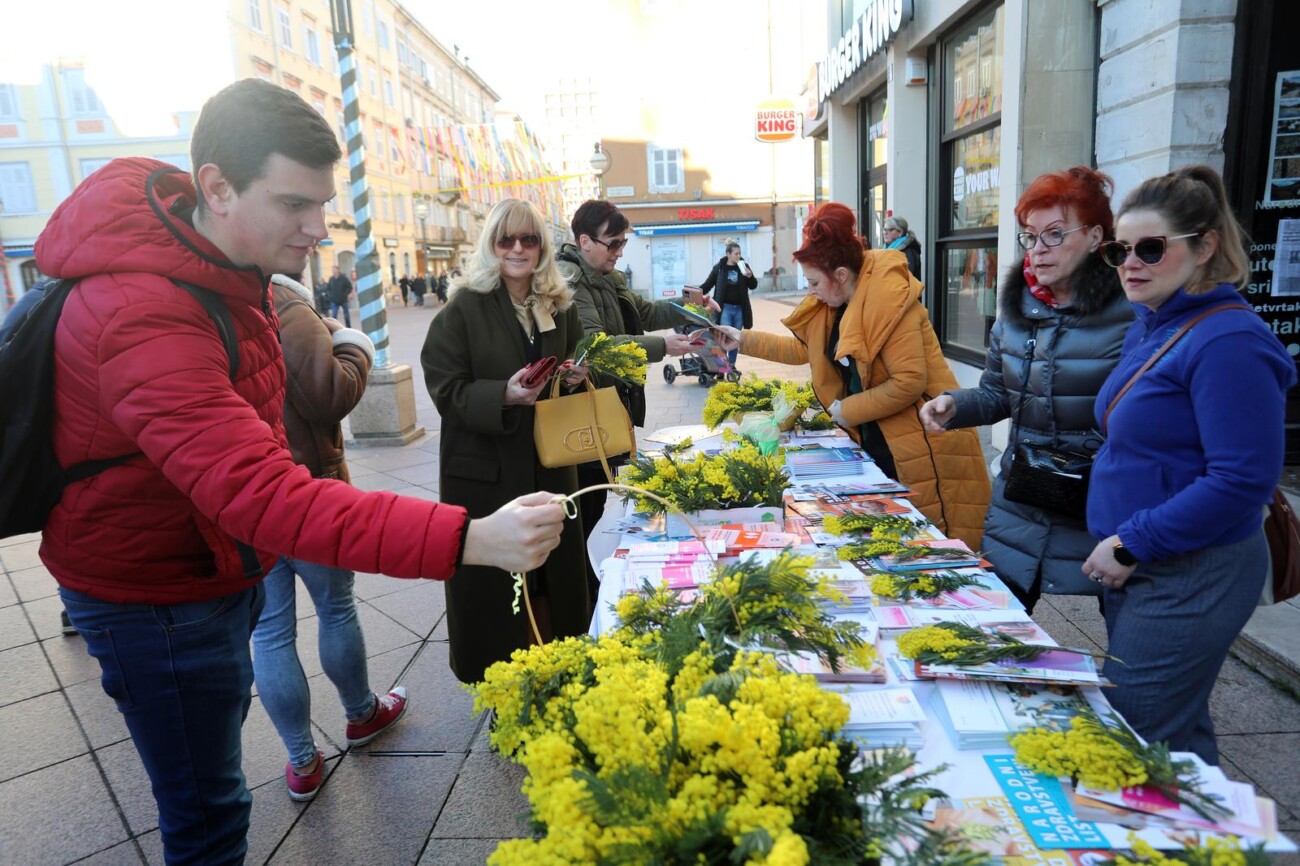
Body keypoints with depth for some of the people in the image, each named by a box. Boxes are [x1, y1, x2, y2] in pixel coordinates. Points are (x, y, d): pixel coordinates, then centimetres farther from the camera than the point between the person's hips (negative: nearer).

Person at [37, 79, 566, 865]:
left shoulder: (222, 254, -4)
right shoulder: (145, 318, -35)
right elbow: (264, 496, -45)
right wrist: (469, 539, -53)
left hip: (219, 559, 9)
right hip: (156, 594, -9)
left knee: (224, 708, 28)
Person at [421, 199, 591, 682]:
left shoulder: (560, 306, 7)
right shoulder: (464, 307, -9)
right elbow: (446, 388, -13)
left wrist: (576, 376, -3)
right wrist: (503, 395, -29)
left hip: (550, 464, 5)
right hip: (486, 469, -5)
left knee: (556, 566, 16)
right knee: (492, 582, 6)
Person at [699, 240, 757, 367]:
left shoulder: (744, 266, 4)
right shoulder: (719, 267, -2)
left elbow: (753, 286, 7)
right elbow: (707, 284, 3)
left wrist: (750, 276, -12)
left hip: (740, 309, 3)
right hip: (725, 308, -3)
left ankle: (732, 365, 21)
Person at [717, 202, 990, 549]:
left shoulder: (888, 299, -22)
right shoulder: (837, 303, 4)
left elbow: (909, 382, -26)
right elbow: (803, 348, 17)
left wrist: (848, 411, -16)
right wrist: (744, 339, 12)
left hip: (921, 444, -8)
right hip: (876, 441, 9)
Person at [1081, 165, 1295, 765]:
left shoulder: (1227, 342, -19)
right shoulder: (1151, 324, 10)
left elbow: (1242, 479, -23)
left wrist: (1131, 545, -18)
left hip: (1190, 578, -9)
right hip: (1138, 571, 9)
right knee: (1179, 736, 23)